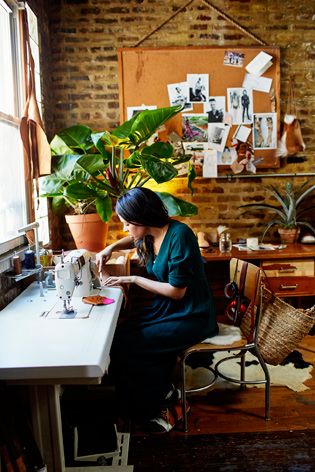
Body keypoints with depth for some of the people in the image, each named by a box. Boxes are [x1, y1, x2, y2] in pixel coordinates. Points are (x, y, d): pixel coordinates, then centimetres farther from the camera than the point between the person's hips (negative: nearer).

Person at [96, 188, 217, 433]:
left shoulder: (179, 235, -24)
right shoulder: (151, 234, 0)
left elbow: (177, 291, -23)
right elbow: (135, 239, 27)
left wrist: (133, 279, -15)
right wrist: (111, 248, 7)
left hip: (190, 318, -8)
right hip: (166, 309, 8)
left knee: (126, 345, -16)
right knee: (121, 333, -8)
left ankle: (163, 404, 8)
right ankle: (164, 397, 7)